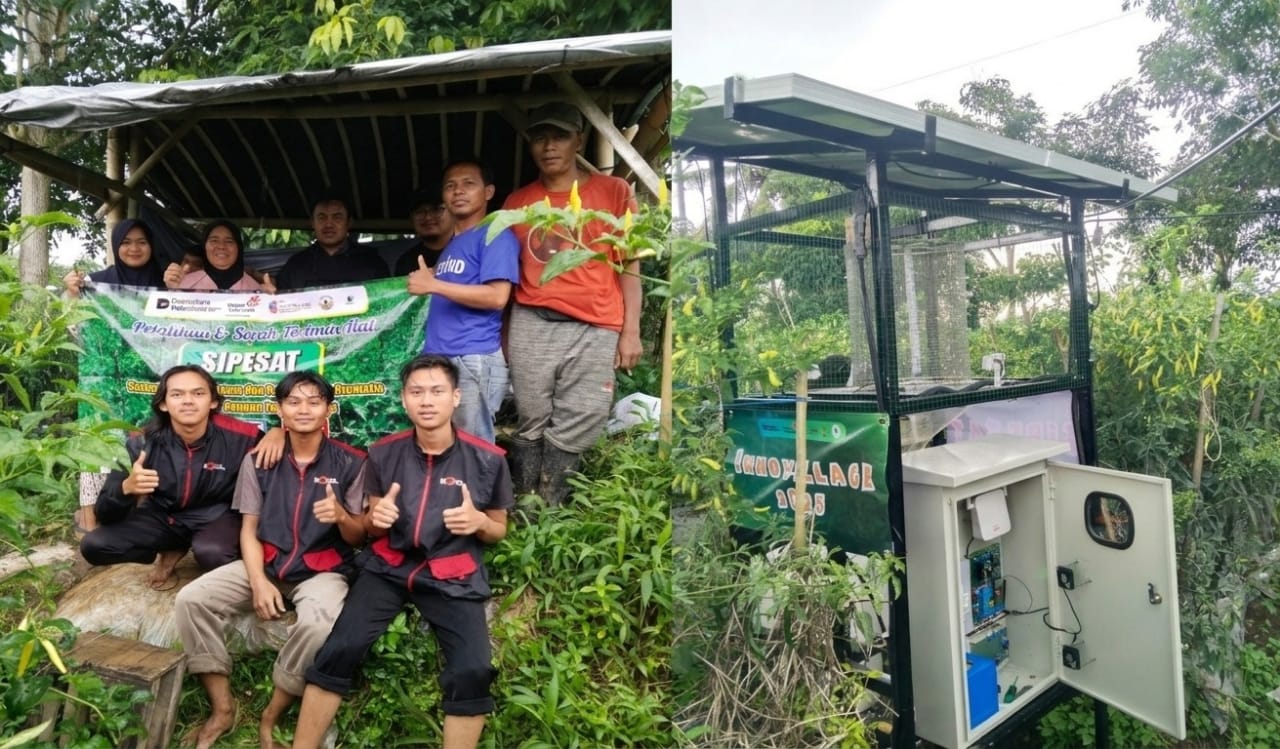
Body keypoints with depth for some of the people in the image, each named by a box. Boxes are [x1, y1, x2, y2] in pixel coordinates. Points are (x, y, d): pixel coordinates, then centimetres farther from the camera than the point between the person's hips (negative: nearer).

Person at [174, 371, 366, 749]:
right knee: (191, 600, -18)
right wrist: (258, 581, -13)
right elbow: (249, 529, 3)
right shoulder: (259, 460, 3)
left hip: (323, 570, -3)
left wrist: (341, 516, -26)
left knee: (318, 625, -34)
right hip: (266, 562, 4)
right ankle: (223, 708, -3)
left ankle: (270, 718, -8)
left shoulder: (350, 462, -5)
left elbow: (358, 538, -2)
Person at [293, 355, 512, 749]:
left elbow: (499, 530, 8)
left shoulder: (487, 460, -6)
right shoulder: (383, 453, -1)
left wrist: (479, 522, -16)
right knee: (339, 649, -19)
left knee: (473, 672, -22)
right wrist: (376, 517, -12)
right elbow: (371, 530, 12)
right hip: (389, 567, 2)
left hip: (454, 577, -1)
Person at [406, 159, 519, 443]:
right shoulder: (450, 245, 23)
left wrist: (434, 285, -15)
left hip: (473, 360, -9)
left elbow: (497, 297, -17)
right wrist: (425, 282, 12)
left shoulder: (495, 235, -5)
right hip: (437, 359, 9)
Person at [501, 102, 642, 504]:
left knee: (573, 431, -3)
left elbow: (628, 265, 5)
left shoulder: (613, 191, 7)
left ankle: (547, 509, 11)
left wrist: (631, 331, -1)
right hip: (531, 326, 2)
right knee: (531, 423, 4)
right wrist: (503, 330, 14)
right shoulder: (517, 201, 15)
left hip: (595, 329, -2)